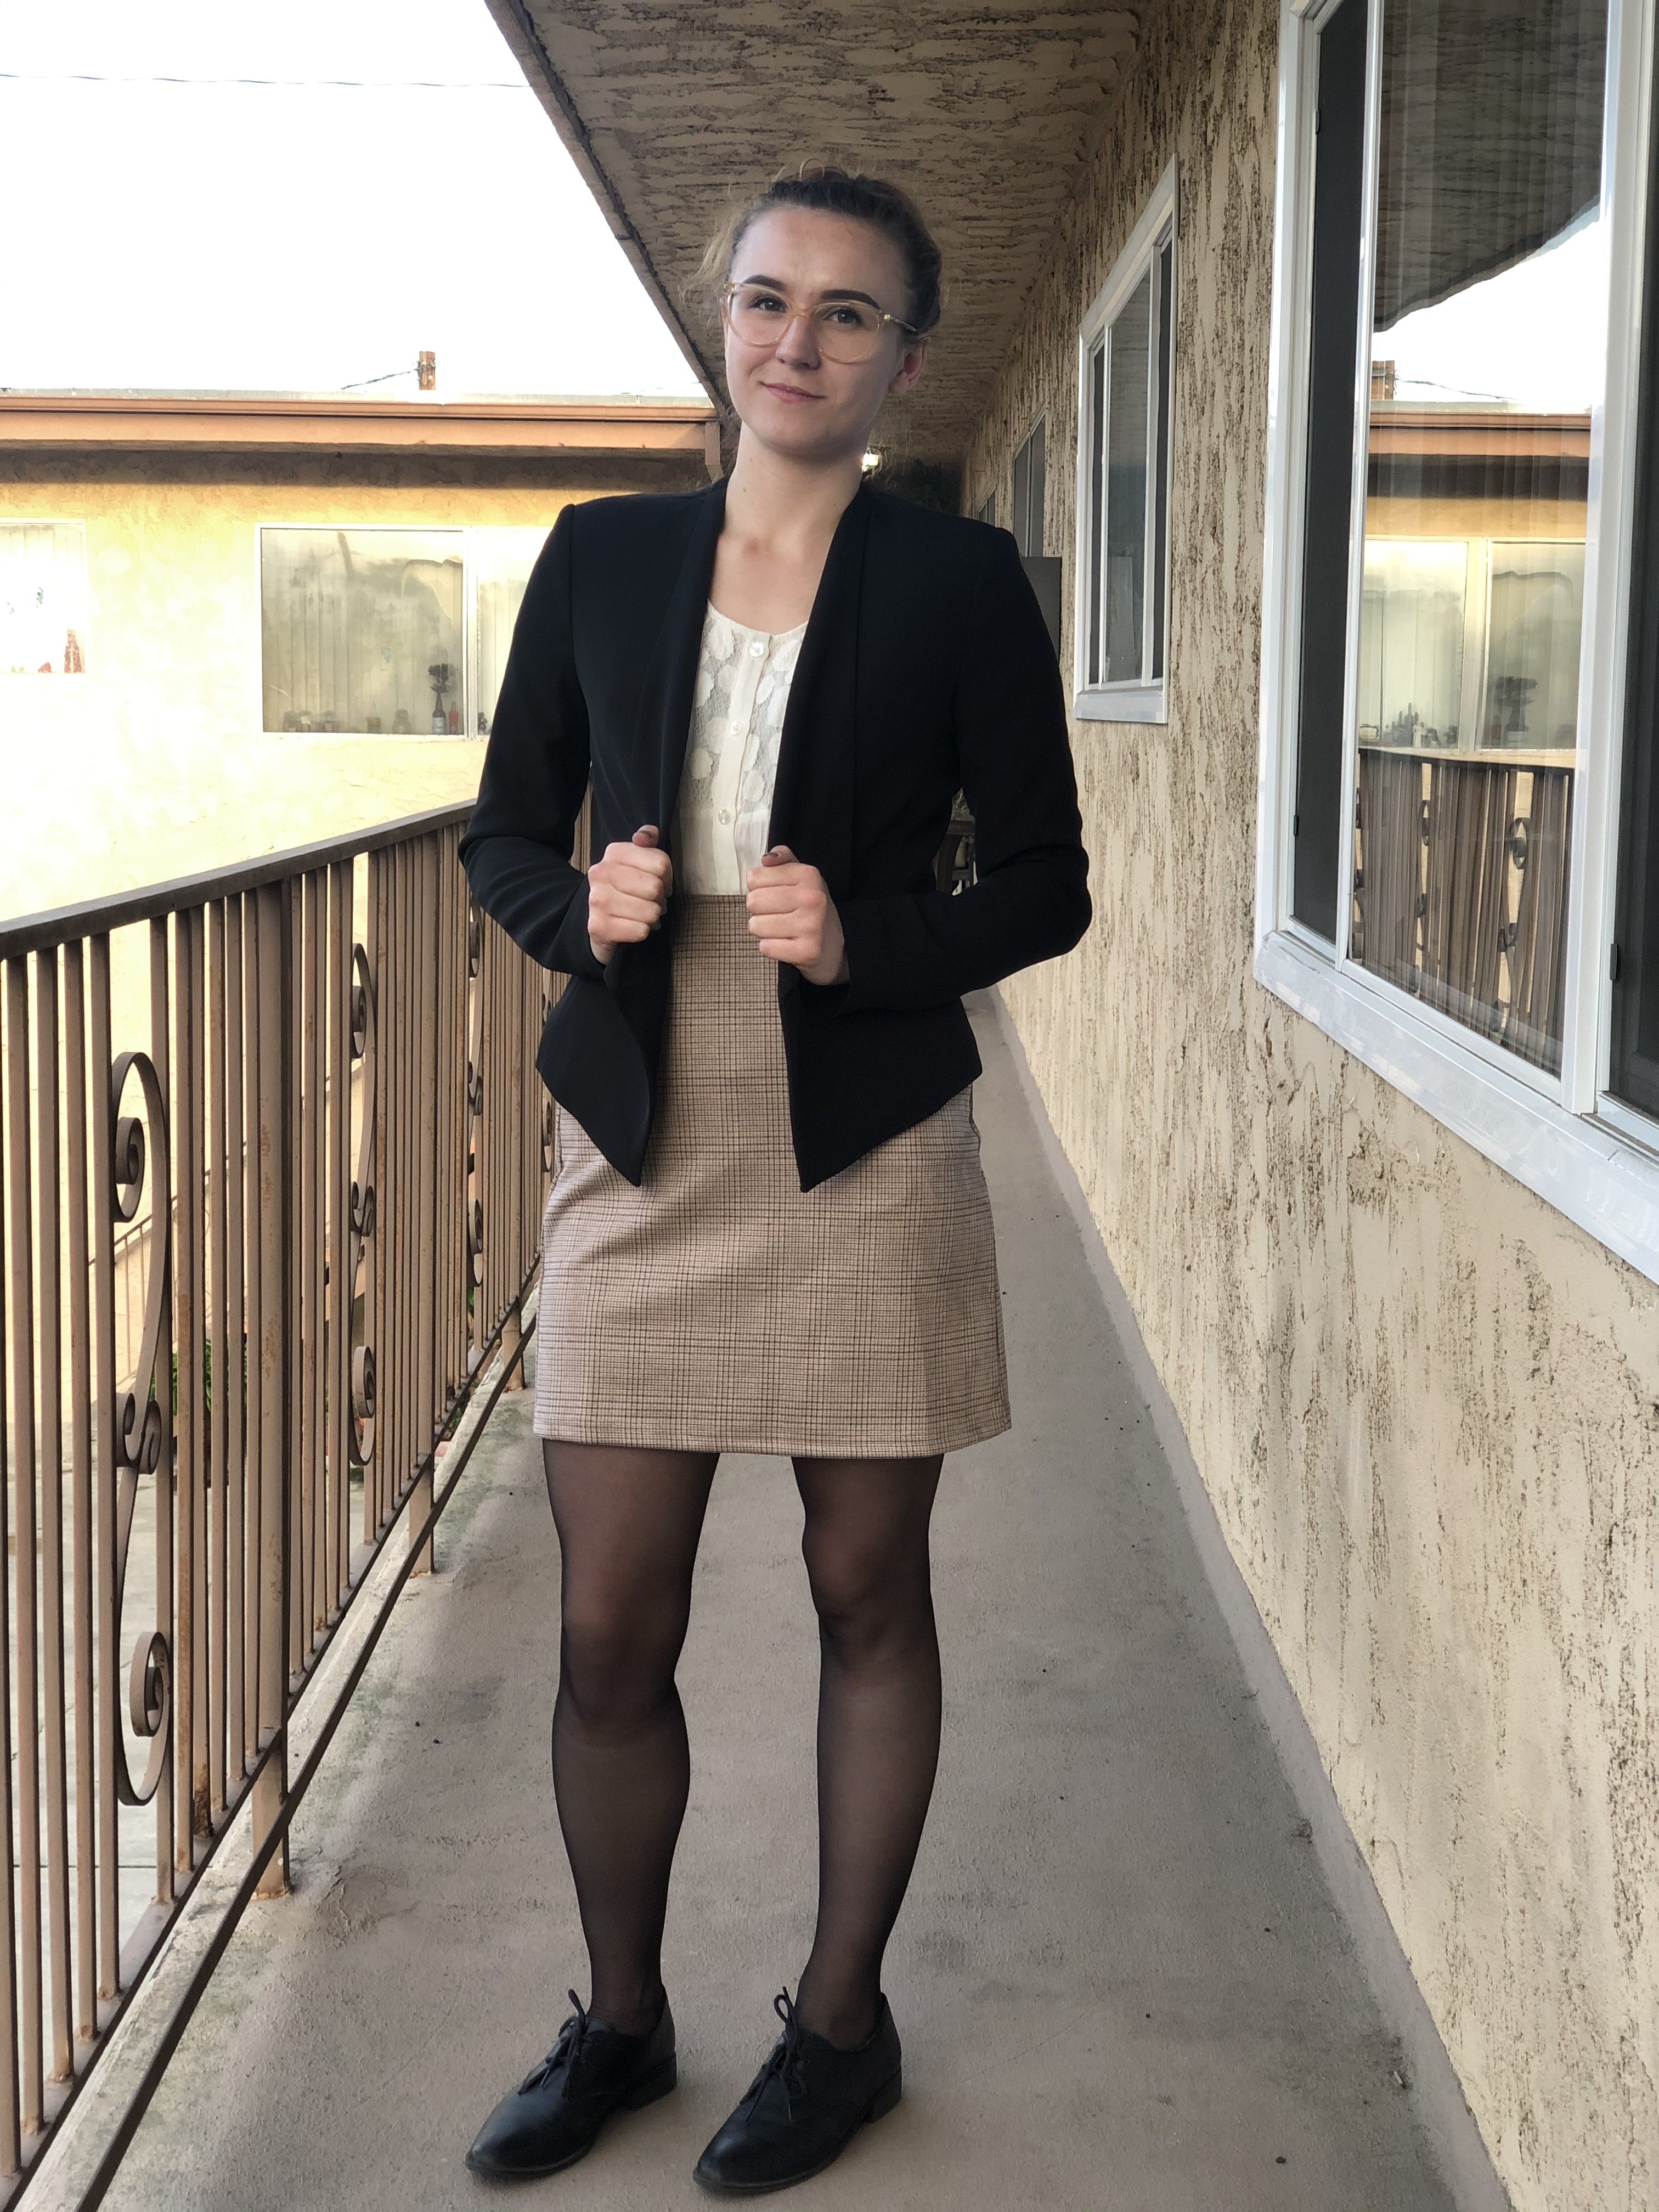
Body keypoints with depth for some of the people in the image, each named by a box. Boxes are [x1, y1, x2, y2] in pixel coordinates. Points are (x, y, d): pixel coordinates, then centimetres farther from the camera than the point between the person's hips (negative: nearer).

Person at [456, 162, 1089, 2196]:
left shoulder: (956, 582, 0)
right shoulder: (601, 558, 7)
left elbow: (1046, 882, 2)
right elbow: (505, 832, 12)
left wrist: (865, 940, -15)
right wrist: (581, 904, -9)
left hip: (864, 1158, -2)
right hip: (641, 1150, 2)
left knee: (867, 1597, 10)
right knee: (609, 1632, 5)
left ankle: (841, 2024, 28)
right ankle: (618, 2024, 28)